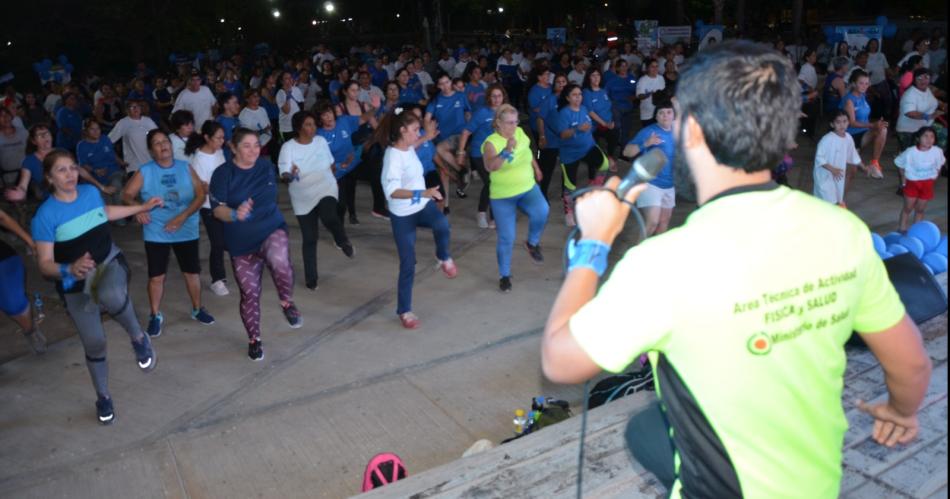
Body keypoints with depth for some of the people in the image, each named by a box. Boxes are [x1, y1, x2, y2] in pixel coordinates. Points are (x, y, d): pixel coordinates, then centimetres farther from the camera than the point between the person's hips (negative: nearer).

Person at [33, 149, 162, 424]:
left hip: (110, 263, 1)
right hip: (76, 285, -1)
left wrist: (142, 207, 28)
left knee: (111, 295, -38)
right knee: (94, 344, 5)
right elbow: (45, 264, -17)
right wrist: (70, 269, -38)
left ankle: (138, 337, -10)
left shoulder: (90, 191, -4)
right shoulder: (46, 215, -18)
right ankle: (103, 397, 31)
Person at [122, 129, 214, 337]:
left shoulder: (185, 168, -1)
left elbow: (200, 195, -6)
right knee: (156, 276, 3)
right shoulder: (144, 172, -4)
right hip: (156, 233, -1)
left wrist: (183, 216, -18)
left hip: (186, 231, 1)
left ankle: (197, 309, 29)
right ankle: (155, 316, 19)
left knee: (192, 272, 10)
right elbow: (127, 194, -4)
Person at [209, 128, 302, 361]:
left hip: (272, 229, 1)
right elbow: (218, 210, -18)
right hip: (242, 242, 0)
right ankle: (254, 339, 28)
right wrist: (235, 214, -38)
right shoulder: (223, 174, -12)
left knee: (279, 261, -34)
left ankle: (287, 303, -6)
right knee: (249, 293, 6)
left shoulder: (267, 166, 0)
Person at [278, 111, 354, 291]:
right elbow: (284, 175, -19)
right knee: (309, 239, 4)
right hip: (303, 197, 0)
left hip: (326, 190, 1)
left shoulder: (321, 141, 0)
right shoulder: (288, 147, -11)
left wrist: (331, 180, 16)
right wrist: (290, 175, -41)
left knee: (329, 217, -32)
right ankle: (310, 278, 20)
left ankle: (342, 240, 1)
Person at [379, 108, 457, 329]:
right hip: (402, 215, -6)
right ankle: (404, 311, 21)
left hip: (422, 206, 6)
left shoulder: (408, 147, 0)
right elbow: (392, 191, -37)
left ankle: (444, 258, 2)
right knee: (408, 265, 2)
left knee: (442, 224, -30)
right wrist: (423, 193, -45)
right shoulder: (393, 156, -24)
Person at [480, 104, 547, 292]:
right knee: (506, 238, -1)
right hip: (502, 196, -3)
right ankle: (504, 275, 21)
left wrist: (536, 168, 30)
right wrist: (506, 151, -49)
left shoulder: (520, 132, -2)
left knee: (541, 211, -28)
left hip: (528, 189, 4)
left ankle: (532, 243, 1)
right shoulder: (491, 142, -18)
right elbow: (490, 166, -37)